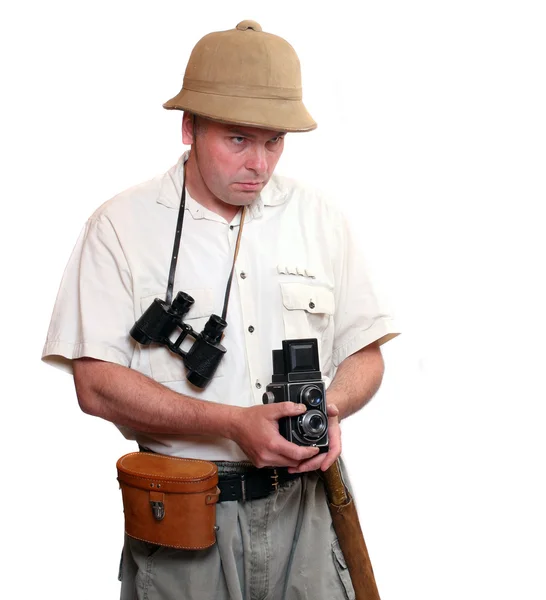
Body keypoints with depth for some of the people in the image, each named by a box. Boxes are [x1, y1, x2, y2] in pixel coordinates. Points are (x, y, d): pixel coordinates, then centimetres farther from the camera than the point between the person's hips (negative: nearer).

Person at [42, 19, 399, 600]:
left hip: (302, 508, 3)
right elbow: (96, 384, -11)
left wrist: (331, 406, -13)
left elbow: (364, 353, 10)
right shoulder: (121, 226, -5)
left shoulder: (320, 218, 6)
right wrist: (234, 425, -20)